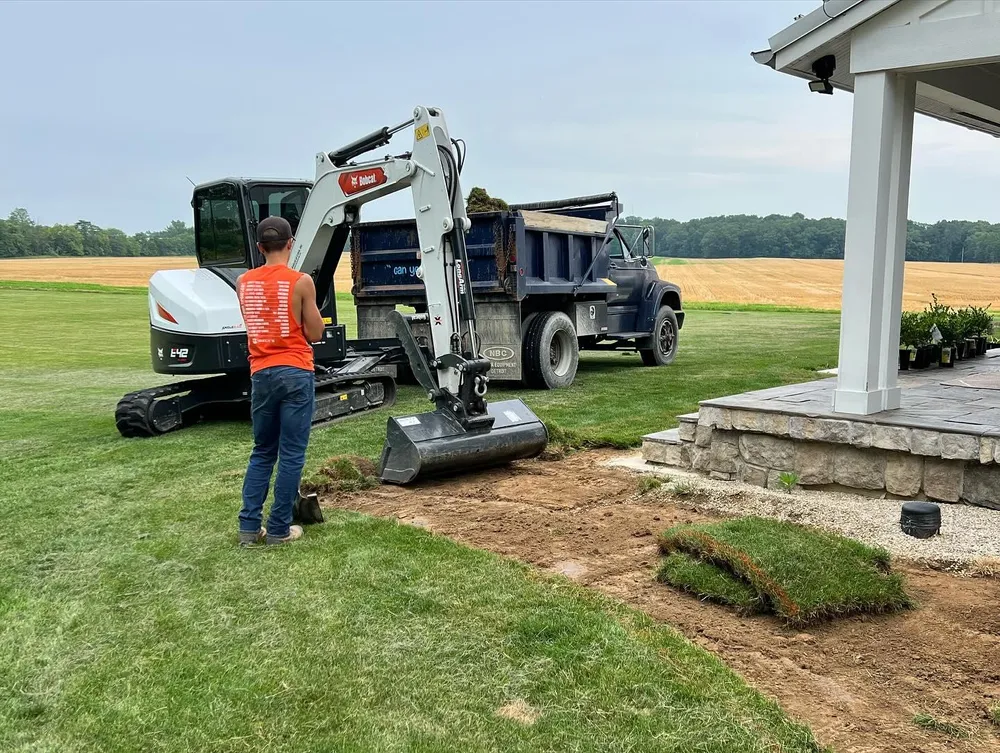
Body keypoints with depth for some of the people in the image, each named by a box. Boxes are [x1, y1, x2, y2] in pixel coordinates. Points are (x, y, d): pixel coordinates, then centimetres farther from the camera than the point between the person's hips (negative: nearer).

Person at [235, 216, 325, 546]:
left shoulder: (243, 282, 5)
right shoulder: (301, 282, -9)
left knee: (262, 452, 16)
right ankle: (279, 529, 8)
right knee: (291, 455, 3)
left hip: (261, 374, 4)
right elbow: (315, 333, -2)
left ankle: (249, 526, 13)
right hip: (296, 373, -4)